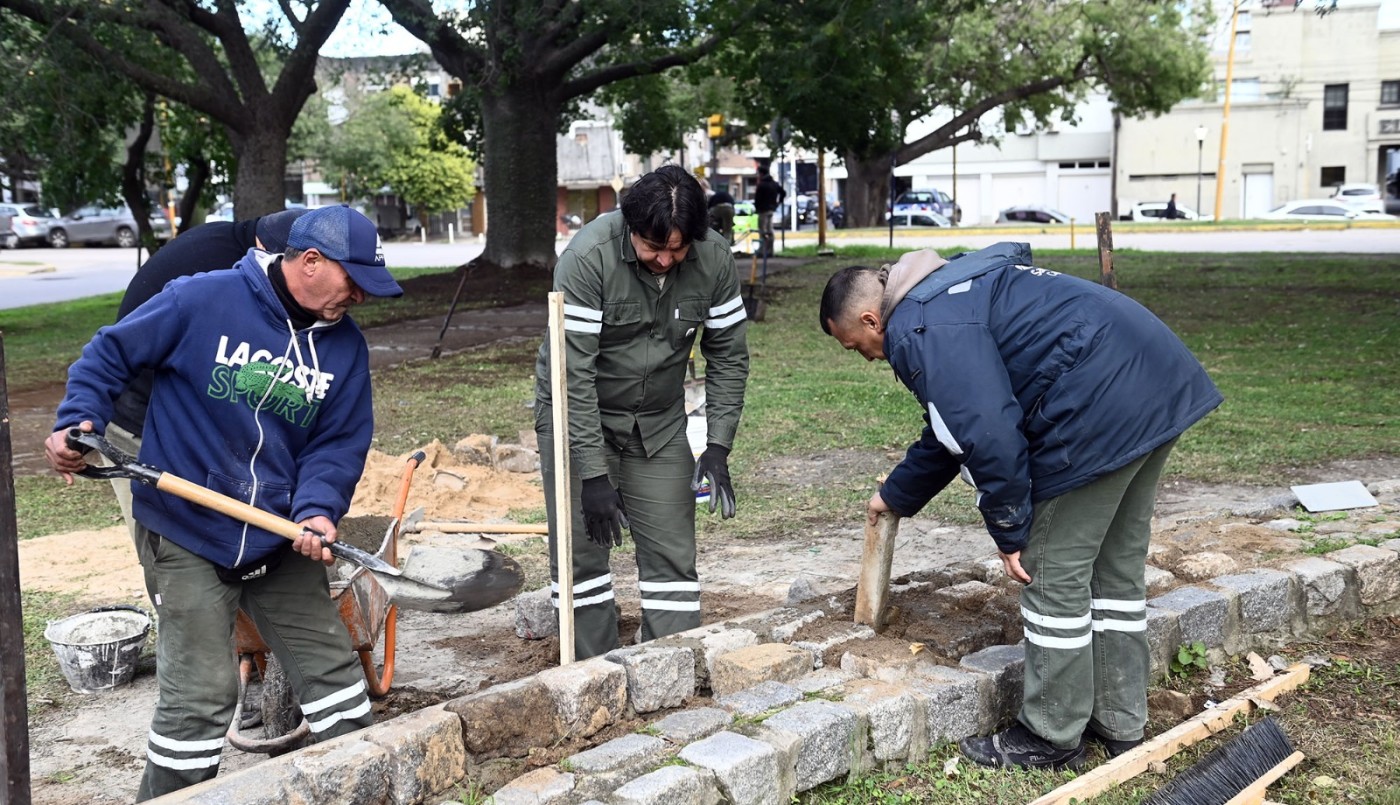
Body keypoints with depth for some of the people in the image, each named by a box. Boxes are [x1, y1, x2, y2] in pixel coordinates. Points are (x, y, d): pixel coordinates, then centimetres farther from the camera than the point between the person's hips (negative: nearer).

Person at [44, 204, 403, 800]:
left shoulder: (345, 346, 0)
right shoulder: (200, 301, -13)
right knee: (202, 691, -5)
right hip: (184, 539, -5)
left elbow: (339, 442, 1)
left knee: (333, 670, 9)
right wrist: (78, 421, -17)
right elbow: (110, 356, -2)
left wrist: (316, 510, -16)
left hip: (278, 543, 5)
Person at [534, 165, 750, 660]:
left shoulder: (714, 262, -14)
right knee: (581, 551, -3)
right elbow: (574, 371, -26)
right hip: (577, 415, -3)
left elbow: (728, 357, -3)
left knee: (672, 554, 0)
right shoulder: (587, 258, -26)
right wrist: (593, 474, -27)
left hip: (659, 422, 3)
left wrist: (717, 447, -11)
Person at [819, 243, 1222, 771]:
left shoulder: (921, 330, -12)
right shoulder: (946, 292, 22)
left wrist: (1010, 532, -8)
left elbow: (988, 436, -21)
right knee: (1118, 569, 18)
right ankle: (1120, 725, 31)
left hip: (1102, 409, -11)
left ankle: (1051, 739, 16)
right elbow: (951, 427, 33)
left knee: (1054, 577, 2)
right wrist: (897, 495, 42)